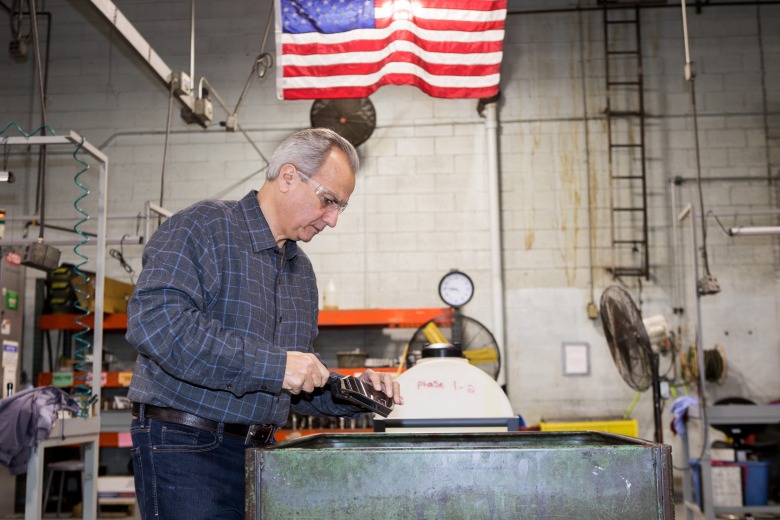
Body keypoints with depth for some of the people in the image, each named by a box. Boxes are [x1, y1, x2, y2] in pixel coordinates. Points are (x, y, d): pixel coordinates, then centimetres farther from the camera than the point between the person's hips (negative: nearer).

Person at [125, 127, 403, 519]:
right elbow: (155, 320, -25)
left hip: (257, 452, 7)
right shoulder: (203, 227, -9)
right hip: (185, 445, -7)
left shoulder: (301, 270, 15)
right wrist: (273, 364, -25)